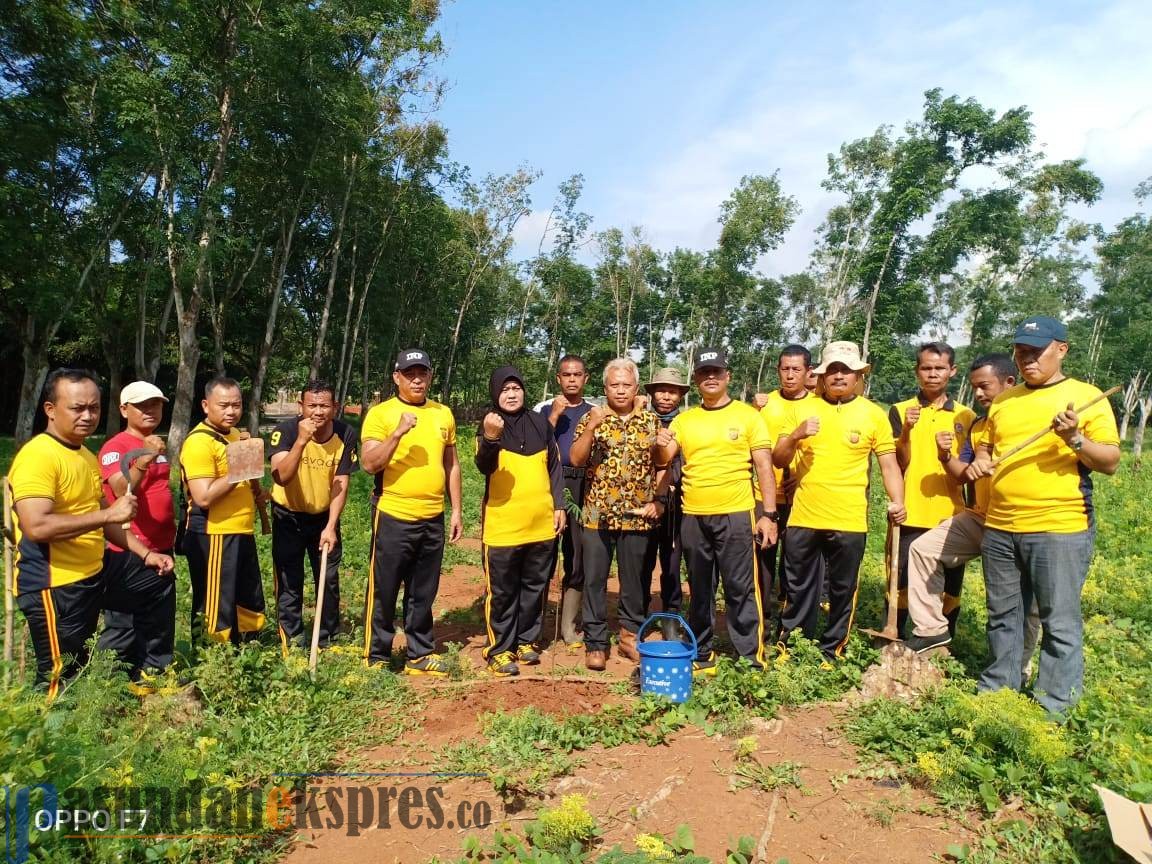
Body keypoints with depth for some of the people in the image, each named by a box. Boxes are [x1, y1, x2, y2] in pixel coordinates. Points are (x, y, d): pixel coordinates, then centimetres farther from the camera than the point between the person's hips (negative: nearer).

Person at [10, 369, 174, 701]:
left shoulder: (87, 456, 11)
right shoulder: (37, 456, -19)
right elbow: (35, 527, -30)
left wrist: (145, 553, 14)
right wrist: (109, 513, -29)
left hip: (95, 570, 9)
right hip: (54, 584, -9)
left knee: (158, 581, 22)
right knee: (63, 678, -1)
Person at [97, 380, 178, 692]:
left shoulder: (159, 445, 10)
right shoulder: (114, 447, -13)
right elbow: (122, 490, -30)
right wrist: (143, 461, -46)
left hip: (160, 546, 7)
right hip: (128, 549, -7)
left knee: (161, 615, 16)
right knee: (124, 619, 2)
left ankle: (155, 669, 28)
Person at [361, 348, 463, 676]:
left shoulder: (443, 414, 9)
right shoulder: (380, 413, -6)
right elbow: (369, 464, -14)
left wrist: (456, 511, 9)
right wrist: (398, 433, -26)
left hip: (433, 519, 4)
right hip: (394, 517, -4)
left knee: (423, 594, 14)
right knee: (384, 592, 5)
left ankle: (420, 655, 26)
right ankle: (376, 658, 20)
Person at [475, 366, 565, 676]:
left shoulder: (540, 423, 8)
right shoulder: (489, 426, -3)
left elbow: (554, 467, 13)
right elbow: (484, 466, -20)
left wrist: (559, 505, 8)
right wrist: (490, 438, -39)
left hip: (541, 523, 4)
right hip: (502, 525, -4)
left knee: (535, 587, 14)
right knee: (502, 591, 3)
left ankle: (527, 641, 28)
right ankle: (499, 649, 14)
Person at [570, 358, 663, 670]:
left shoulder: (651, 421, 5)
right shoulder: (591, 418, 1)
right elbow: (576, 460, -9)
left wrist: (659, 501, -3)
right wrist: (591, 428, -20)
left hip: (638, 516, 2)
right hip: (597, 514, -1)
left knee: (634, 580, 12)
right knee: (594, 580, 5)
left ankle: (630, 637, 28)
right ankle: (595, 643, 17)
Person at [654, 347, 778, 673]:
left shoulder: (748, 415, 0)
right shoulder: (683, 419, 8)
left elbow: (764, 466, -2)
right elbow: (663, 461, 5)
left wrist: (769, 514, -9)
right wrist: (661, 446, -18)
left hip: (736, 514, -3)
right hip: (693, 517, 4)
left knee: (741, 589, 0)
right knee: (699, 591, 13)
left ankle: (751, 660, 11)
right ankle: (701, 655, 26)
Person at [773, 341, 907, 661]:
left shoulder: (873, 414, 1)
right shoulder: (803, 407, 4)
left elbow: (889, 465, 0)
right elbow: (778, 460, 3)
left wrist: (897, 501, -15)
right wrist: (795, 435, -16)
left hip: (849, 522, -1)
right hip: (803, 518, 1)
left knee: (843, 591, 11)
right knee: (798, 589, 12)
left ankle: (832, 652, 27)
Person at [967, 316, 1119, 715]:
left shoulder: (1086, 397, -2)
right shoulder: (1003, 400, 13)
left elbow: (1111, 462, -5)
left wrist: (1076, 440, -22)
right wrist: (979, 461, 1)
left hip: (1059, 528, -5)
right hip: (999, 528, 5)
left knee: (1059, 622, 2)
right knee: (1002, 616, 15)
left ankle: (1053, 708, 14)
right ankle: (996, 690, 29)